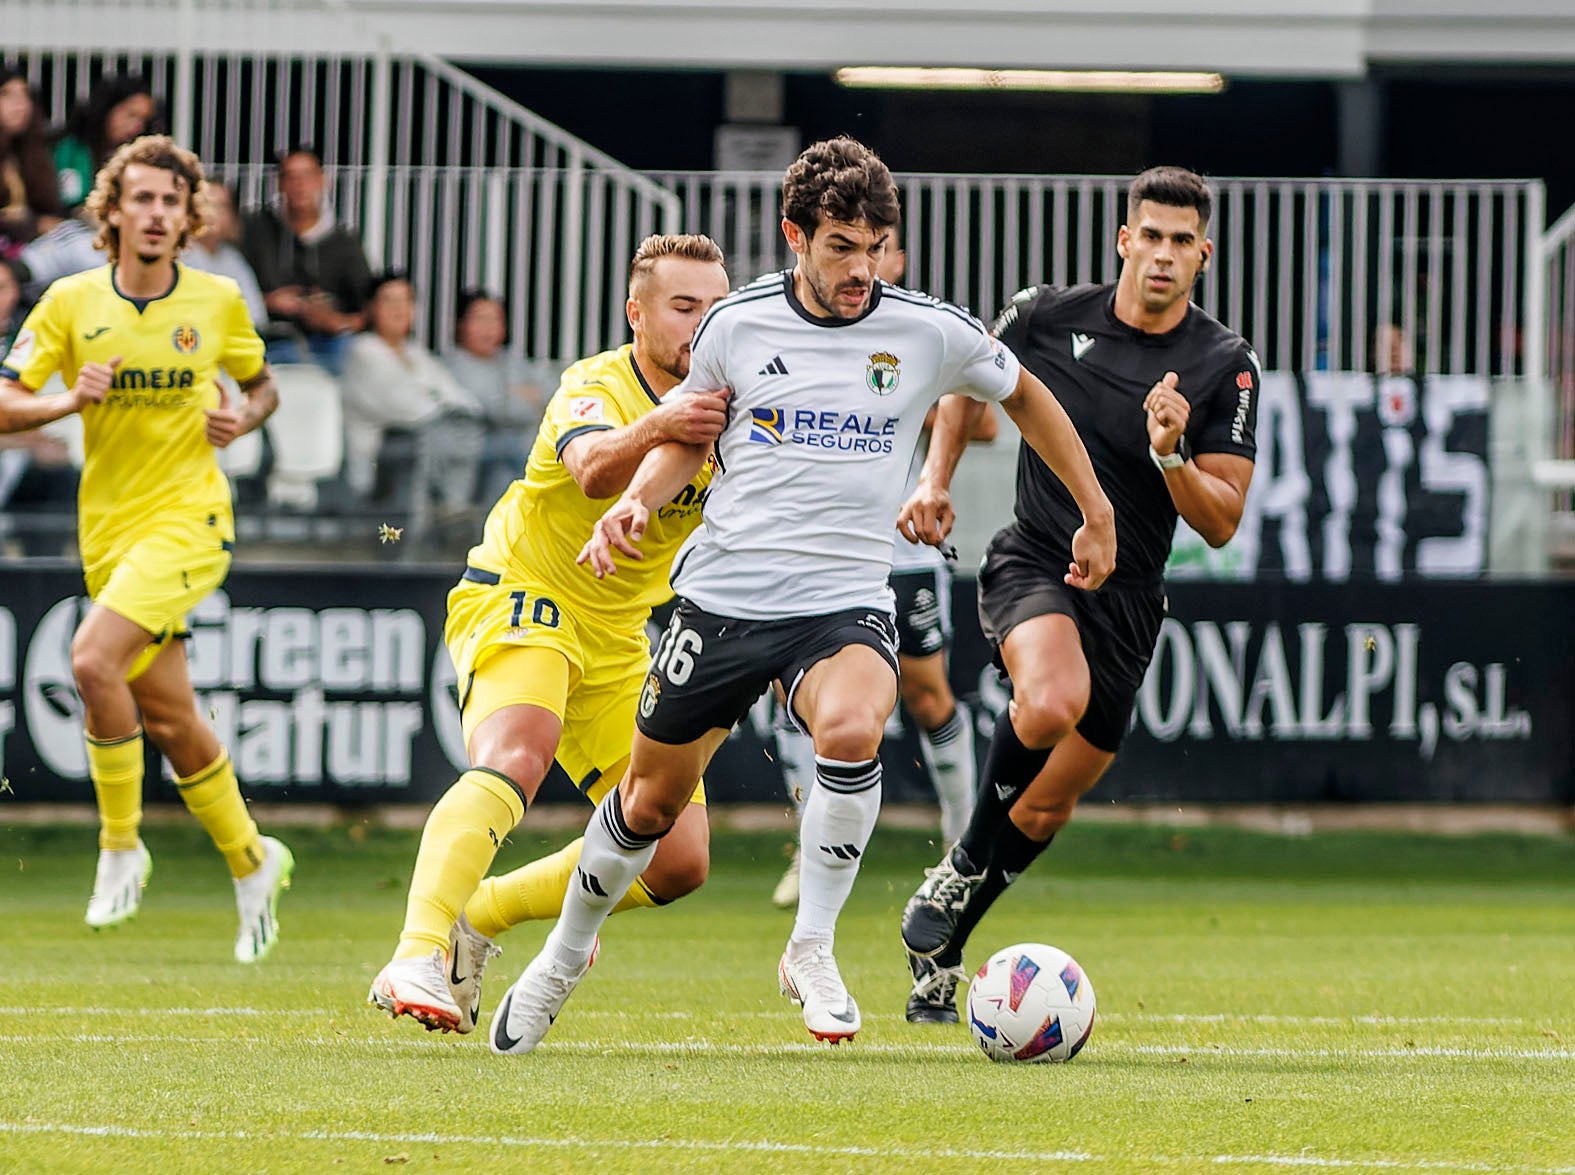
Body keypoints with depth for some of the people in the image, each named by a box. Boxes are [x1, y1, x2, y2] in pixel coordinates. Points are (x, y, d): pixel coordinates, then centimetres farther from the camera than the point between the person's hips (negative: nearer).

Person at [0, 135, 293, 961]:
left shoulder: (218, 301, -1)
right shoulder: (72, 303, 0)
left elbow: (261, 387, 16)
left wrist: (244, 419, -6)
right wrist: (68, 400, -19)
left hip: (188, 518, -3)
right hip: (109, 529, 3)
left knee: (93, 656, -25)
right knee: (168, 718, 7)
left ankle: (121, 845, -11)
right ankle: (251, 862, 28)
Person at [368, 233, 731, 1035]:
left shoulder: (728, 405, -1)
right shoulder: (596, 387, -19)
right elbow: (592, 469, -41)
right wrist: (653, 429, -62)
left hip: (620, 639, 7)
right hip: (519, 600, -7)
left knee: (678, 862, -1)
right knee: (515, 758, -36)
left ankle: (478, 916, 14)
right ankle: (417, 957, -45)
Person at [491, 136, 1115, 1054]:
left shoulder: (931, 332, -3)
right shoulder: (737, 325, -1)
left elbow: (1025, 396, 16)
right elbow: (689, 434, 16)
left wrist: (1098, 515, 20)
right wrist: (635, 502, -4)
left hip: (844, 601, -1)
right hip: (722, 595, 2)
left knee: (851, 729, -34)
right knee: (652, 801, 11)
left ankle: (812, 949, -17)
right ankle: (566, 957, 40)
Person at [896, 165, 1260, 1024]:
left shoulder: (1225, 367, -5)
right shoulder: (1049, 316, -4)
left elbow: (1221, 524, -7)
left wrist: (1171, 455, -24)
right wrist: (935, 478, 3)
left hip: (1128, 600, 2)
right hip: (1032, 563, -2)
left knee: (1048, 806, 9)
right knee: (1051, 703, -35)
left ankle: (939, 951, 32)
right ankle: (963, 870, -10)